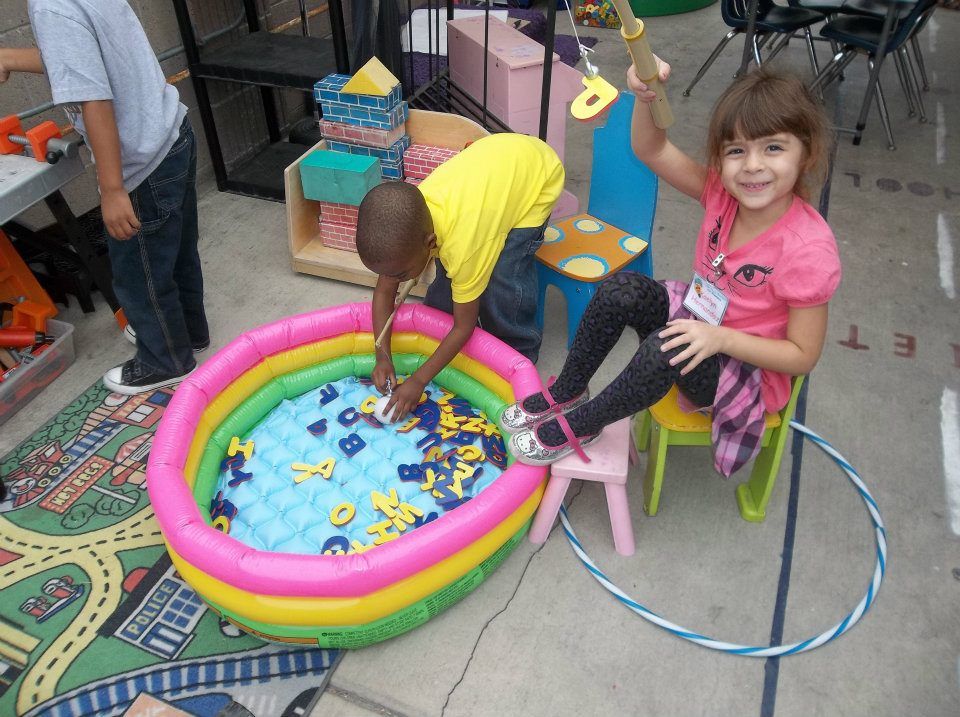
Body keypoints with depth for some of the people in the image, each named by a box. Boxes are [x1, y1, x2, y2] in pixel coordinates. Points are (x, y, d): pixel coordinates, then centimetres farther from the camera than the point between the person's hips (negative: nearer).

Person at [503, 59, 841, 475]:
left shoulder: (809, 250, -28)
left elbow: (803, 355, -21)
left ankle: (579, 426, -11)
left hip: (748, 370, -6)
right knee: (622, 290, -17)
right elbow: (651, 151, -16)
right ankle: (566, 393, 1)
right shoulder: (722, 192, -12)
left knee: (668, 349, -36)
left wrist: (719, 338, -31)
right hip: (698, 324, 6)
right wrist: (646, 96, -36)